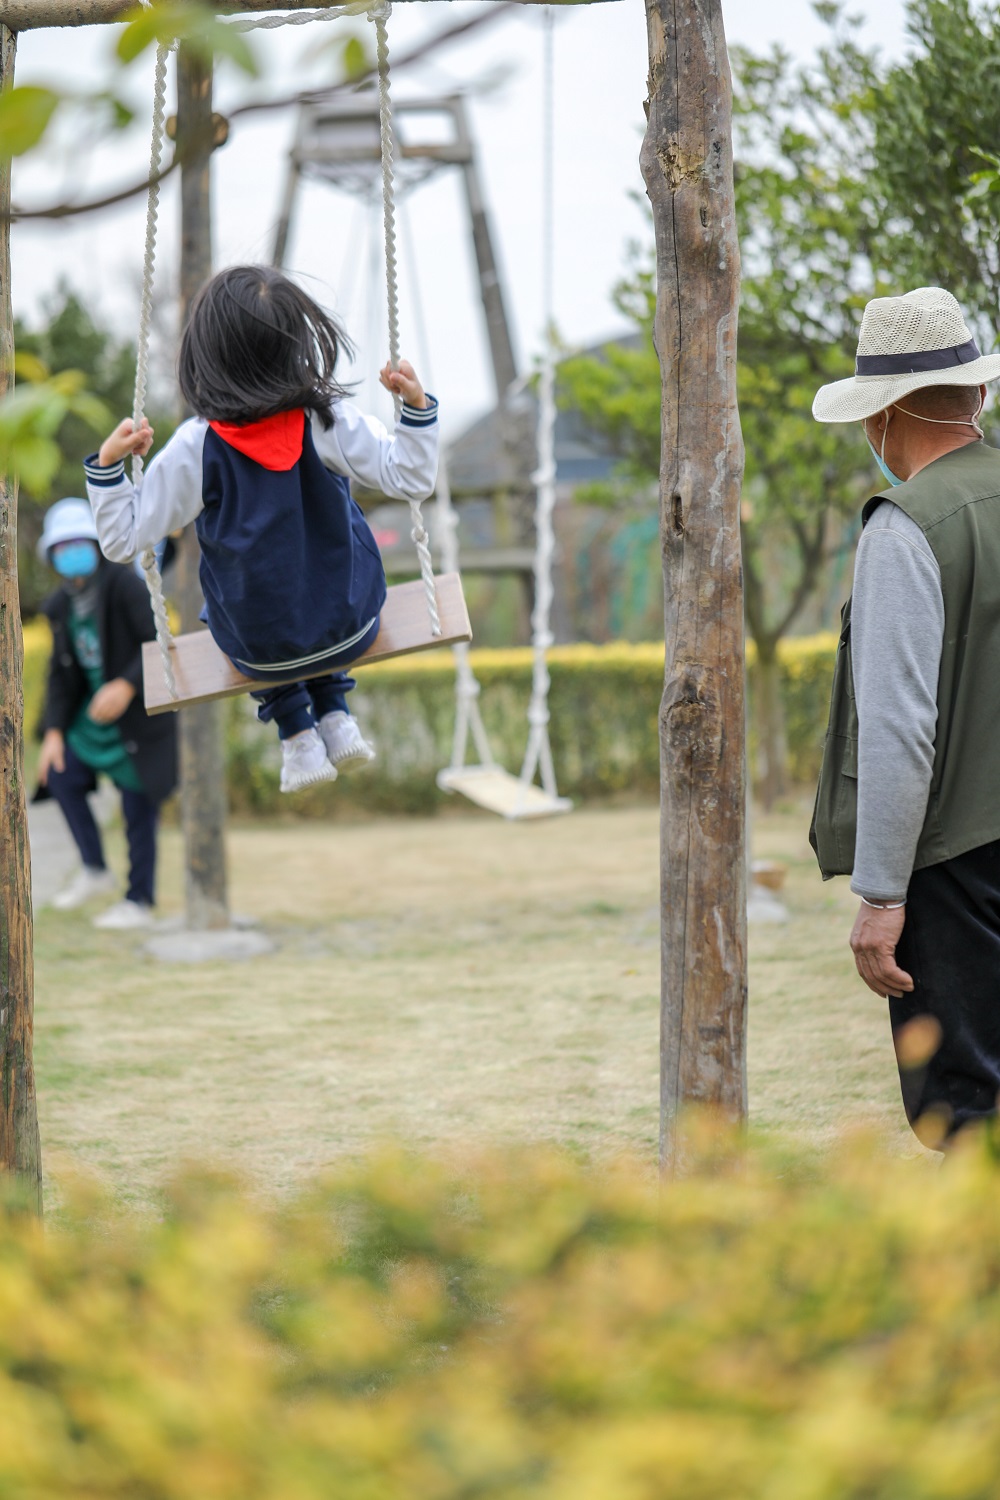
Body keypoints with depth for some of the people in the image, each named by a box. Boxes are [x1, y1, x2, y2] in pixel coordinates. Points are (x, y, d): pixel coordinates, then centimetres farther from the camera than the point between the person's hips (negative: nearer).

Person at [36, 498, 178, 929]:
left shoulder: (123, 583, -18)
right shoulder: (60, 605, 5)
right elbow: (62, 672, 8)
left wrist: (127, 685, -33)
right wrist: (54, 730, 0)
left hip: (138, 715, -7)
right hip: (93, 715, 7)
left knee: (138, 808, -2)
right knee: (60, 776, 1)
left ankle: (140, 901, 10)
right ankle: (95, 872, 17)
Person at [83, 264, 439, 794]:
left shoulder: (195, 449, -20)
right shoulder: (327, 421, -19)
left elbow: (123, 540, -15)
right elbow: (409, 480, -14)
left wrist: (107, 464, -9)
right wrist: (417, 405, -9)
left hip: (260, 650, -1)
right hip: (352, 628, 1)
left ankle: (297, 733, 27)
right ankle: (334, 716, 30)